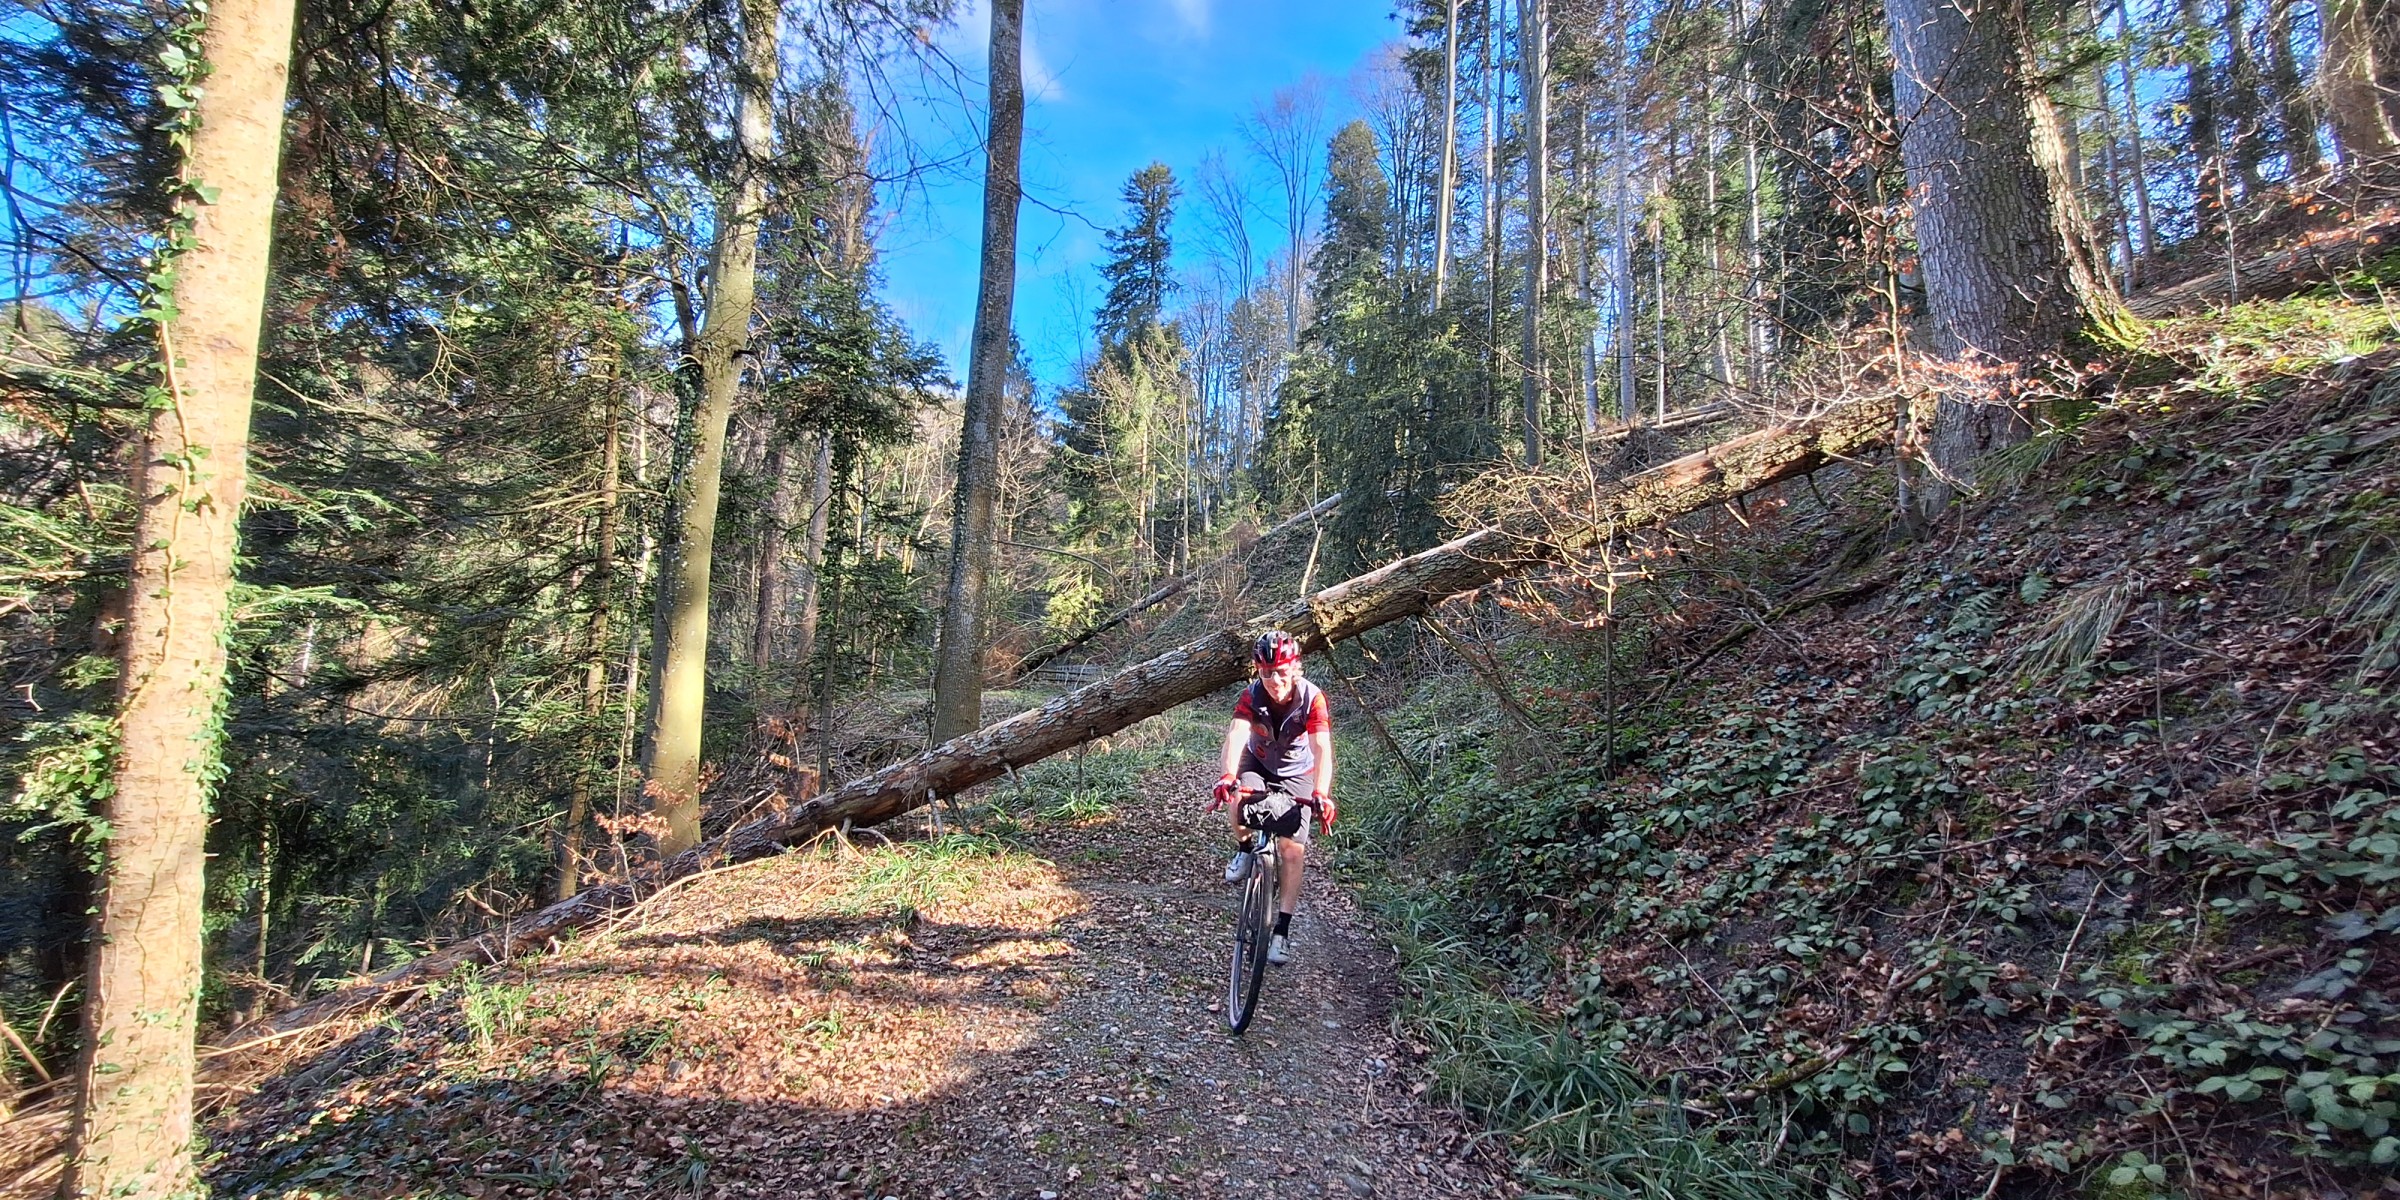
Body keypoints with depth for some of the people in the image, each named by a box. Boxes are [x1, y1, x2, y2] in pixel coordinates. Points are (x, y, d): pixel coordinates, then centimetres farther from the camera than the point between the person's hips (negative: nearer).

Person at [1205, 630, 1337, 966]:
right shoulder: (1251, 695, -26)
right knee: (1240, 798, -32)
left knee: (1292, 851, -10)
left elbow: (1322, 749, -39)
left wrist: (1321, 794, -55)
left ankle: (1282, 930, 2)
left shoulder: (1312, 698, -30)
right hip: (1257, 763, 1)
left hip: (1296, 774, -1)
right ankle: (1244, 850, 0)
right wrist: (1227, 776, -59)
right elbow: (1236, 735, -41)